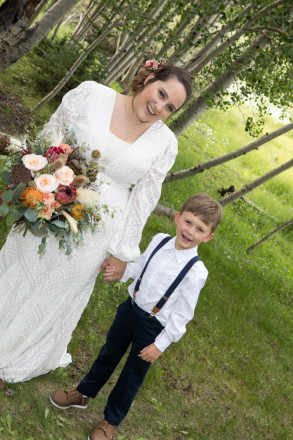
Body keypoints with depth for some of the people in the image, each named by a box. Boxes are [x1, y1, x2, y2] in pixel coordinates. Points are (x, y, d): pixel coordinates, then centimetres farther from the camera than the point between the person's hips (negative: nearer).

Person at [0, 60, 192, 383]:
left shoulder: (164, 143, -8)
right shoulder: (90, 94, -11)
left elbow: (143, 199, -3)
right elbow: (48, 140, -4)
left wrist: (123, 251, 0)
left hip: (95, 235, 0)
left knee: (57, 296, 20)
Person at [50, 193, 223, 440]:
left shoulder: (195, 272, -26)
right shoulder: (160, 241, -11)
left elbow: (182, 314, -18)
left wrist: (161, 344, -14)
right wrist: (121, 270, -12)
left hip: (152, 327, -4)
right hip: (130, 308, 5)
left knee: (132, 376, 15)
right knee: (109, 353, 25)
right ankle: (83, 393, 51)